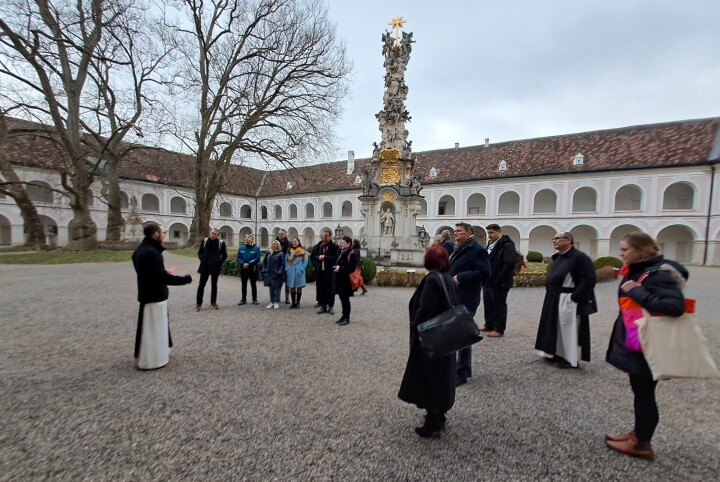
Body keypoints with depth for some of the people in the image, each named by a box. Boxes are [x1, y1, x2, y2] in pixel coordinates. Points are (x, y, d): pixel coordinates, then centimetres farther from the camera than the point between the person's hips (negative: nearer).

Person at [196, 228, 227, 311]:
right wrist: (202, 259, -2)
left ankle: (213, 302, 21)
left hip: (215, 267, -1)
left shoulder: (221, 243, -4)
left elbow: (224, 255, 3)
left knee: (214, 285, 9)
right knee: (201, 285, 1)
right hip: (205, 266, 1)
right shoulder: (204, 241, 2)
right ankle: (199, 303, 10)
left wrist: (219, 262, -6)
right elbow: (200, 252, 12)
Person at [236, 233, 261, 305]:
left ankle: (255, 299, 16)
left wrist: (248, 264, -18)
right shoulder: (241, 248, 5)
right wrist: (243, 264, -16)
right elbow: (238, 257, 2)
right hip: (243, 268, 3)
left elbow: (258, 258, -13)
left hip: (253, 269, -3)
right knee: (244, 284, 10)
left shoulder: (256, 248, -6)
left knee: (253, 284, 7)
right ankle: (243, 299, 20)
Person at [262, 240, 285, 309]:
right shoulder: (268, 253, 9)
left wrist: (279, 272, -16)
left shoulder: (280, 254, -7)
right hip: (269, 274, 5)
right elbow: (264, 262, 16)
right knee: (271, 288, 13)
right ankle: (271, 302, 21)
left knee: (276, 288, 1)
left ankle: (276, 302, 11)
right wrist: (264, 270, 6)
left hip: (276, 275, -5)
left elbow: (282, 264, -10)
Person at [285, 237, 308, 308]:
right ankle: (293, 302, 17)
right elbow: (286, 261, 10)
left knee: (299, 288, 6)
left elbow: (305, 261, -7)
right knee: (292, 288, 8)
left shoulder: (303, 251, -4)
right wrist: (287, 269, -1)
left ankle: (298, 302, 15)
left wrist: (301, 269, -14)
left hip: (299, 272, -3)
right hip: (291, 272, 3)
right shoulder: (289, 251, 9)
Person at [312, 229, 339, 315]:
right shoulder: (318, 246, 10)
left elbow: (336, 258, -14)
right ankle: (323, 306, 20)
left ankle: (331, 306, 15)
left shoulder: (334, 246, -6)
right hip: (320, 271, 4)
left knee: (330, 290, 3)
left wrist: (325, 257, -16)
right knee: (321, 289, 9)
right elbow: (313, 256, 16)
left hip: (330, 271, -4)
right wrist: (318, 258, -5)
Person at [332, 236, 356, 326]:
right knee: (341, 297, 14)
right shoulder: (340, 252, 14)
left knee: (345, 298, -2)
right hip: (339, 279, 8)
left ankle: (347, 318, 8)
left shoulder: (351, 254, -13)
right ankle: (344, 316, 25)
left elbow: (352, 267, -20)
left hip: (346, 280, -8)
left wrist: (340, 269, -21)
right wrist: (335, 267, 2)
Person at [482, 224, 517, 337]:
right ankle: (489, 325, 30)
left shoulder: (507, 245, -14)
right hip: (488, 281, 9)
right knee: (488, 305, 17)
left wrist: (498, 280, -22)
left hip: (498, 283, -9)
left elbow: (509, 264, -23)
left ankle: (499, 329, 11)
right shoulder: (490, 244, 15)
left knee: (499, 306, 1)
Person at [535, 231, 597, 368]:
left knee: (568, 330, 1)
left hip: (568, 301, -9)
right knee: (557, 329, 16)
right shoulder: (558, 257, 12)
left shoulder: (580, 257, -16)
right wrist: (550, 295, 13)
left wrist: (574, 297, -21)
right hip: (555, 300, 9)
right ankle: (558, 354, 29)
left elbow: (589, 280, -22)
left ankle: (570, 360, 14)